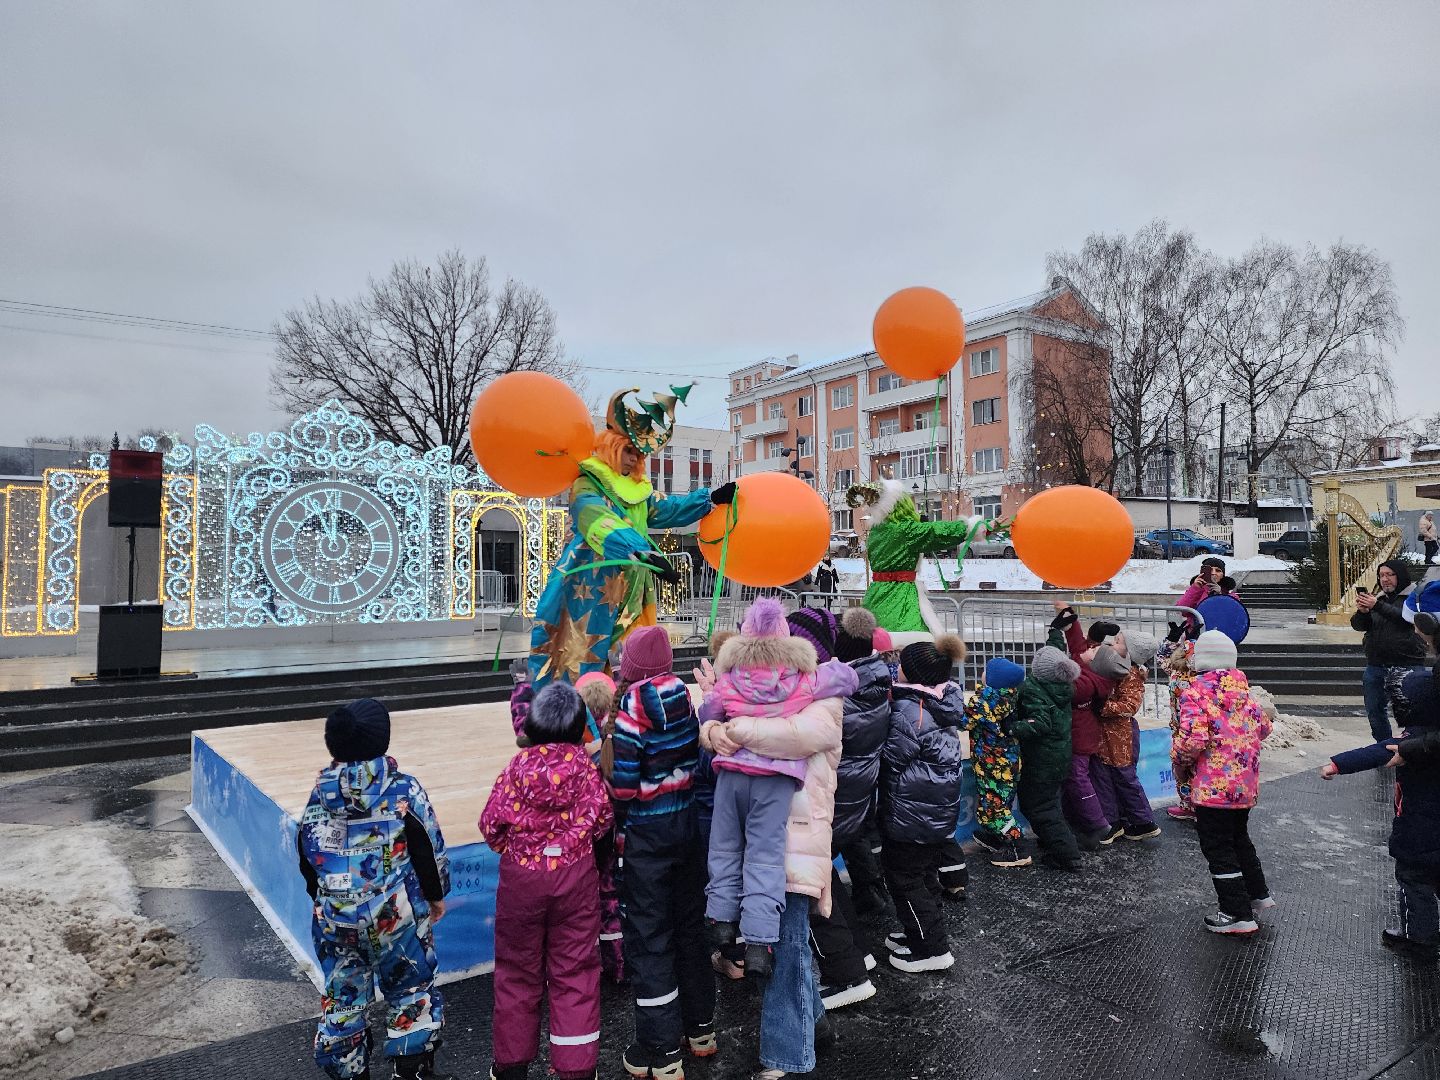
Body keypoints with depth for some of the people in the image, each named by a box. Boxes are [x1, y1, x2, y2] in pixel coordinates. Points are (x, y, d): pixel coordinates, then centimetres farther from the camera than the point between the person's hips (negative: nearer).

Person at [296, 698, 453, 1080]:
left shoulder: (319, 795, -4)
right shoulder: (404, 789, -14)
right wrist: (436, 895, 8)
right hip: (396, 912, -3)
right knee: (411, 991, 15)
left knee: (342, 996, 18)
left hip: (335, 916, 3)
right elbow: (429, 850, -8)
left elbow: (308, 858, 6)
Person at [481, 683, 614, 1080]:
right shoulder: (585, 764, -7)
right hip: (575, 876, 0)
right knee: (575, 972, 10)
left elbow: (492, 821, -7)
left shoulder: (520, 763, -7)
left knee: (518, 970, 16)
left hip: (522, 876, 1)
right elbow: (600, 817, -8)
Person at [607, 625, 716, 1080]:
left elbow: (624, 785, -18)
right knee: (689, 922, 20)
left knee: (649, 937, 7)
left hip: (648, 831, -6)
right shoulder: (684, 697, -2)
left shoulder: (633, 706, -18)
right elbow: (695, 757, 3)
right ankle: (700, 1028, 34)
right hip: (688, 821, 6)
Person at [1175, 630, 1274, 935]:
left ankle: (1238, 914, 12)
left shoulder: (1195, 692, -17)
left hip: (1213, 787, -8)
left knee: (1218, 849, 6)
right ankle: (1258, 893, 41)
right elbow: (1263, 728, 16)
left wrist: (1182, 757, -7)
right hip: (1246, 784, 8)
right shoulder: (1243, 689, 5)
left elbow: (1193, 739, -27)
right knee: (1239, 838, 27)